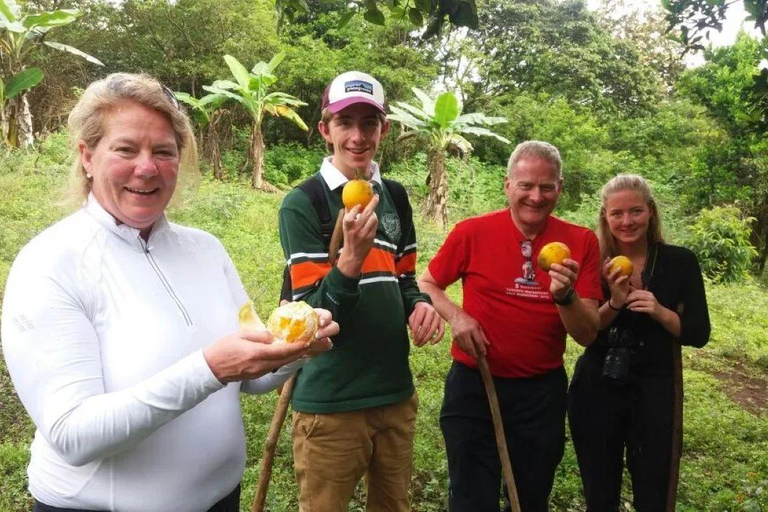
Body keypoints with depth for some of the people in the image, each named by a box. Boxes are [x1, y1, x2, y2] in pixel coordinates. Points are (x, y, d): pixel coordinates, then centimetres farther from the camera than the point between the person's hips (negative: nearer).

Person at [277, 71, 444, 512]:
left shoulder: (395, 197, 6)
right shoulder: (302, 203, -11)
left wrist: (420, 304, -6)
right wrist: (352, 257, -33)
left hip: (396, 392, 6)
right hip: (331, 402, -5)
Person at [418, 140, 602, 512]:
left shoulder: (581, 242, -5)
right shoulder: (472, 232, -9)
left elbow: (588, 335, -6)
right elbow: (425, 285, 4)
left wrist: (566, 296, -26)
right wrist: (455, 315, -16)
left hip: (543, 392, 2)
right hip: (473, 386, -2)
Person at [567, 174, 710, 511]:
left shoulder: (680, 262, -5)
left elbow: (699, 334, -5)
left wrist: (660, 312, -22)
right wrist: (614, 304, -24)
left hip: (655, 390, -1)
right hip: (596, 389, 1)